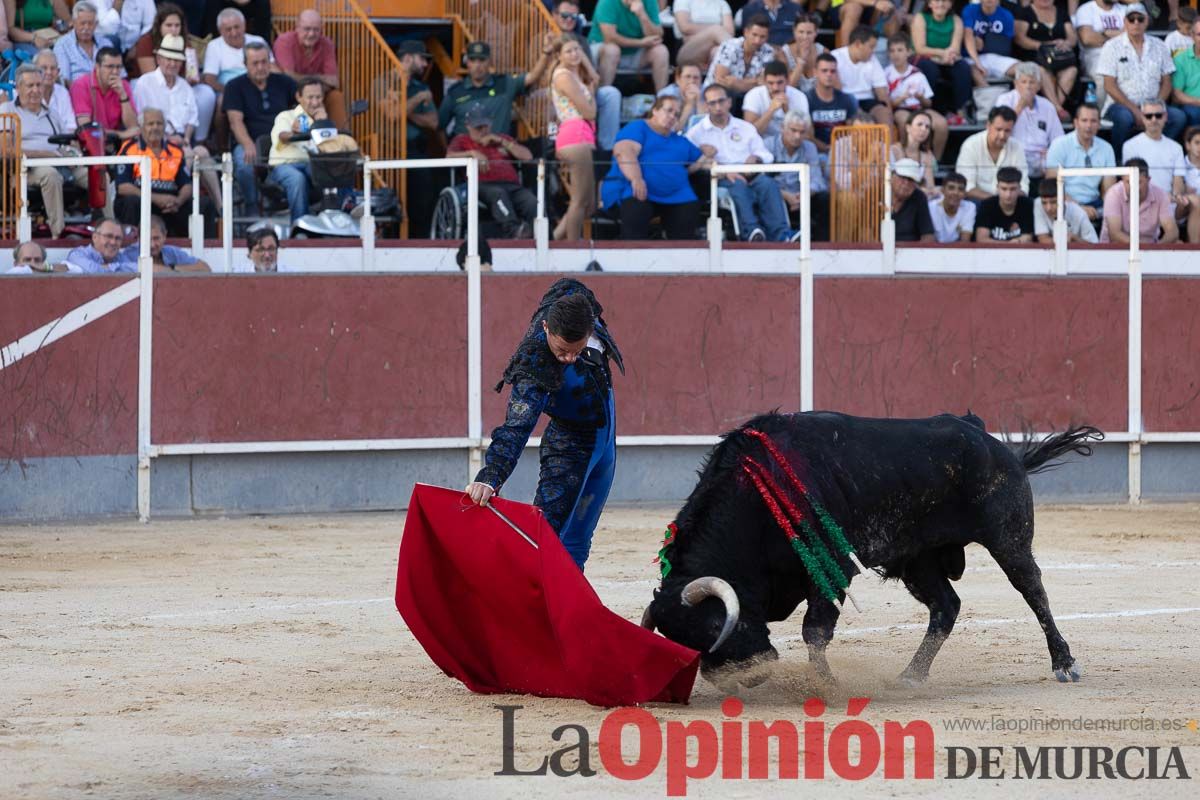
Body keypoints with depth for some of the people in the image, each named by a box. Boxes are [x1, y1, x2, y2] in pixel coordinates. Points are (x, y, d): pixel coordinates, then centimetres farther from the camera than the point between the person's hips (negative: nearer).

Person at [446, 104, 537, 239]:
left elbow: (527, 156, 20)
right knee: (498, 193, -40)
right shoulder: (462, 140, 28)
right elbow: (449, 157, 7)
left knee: (532, 202, -31)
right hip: (484, 185, -3)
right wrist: (472, 153, -8)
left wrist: (501, 142, 13)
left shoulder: (503, 139, 34)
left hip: (512, 185, 3)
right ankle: (514, 230, -61)